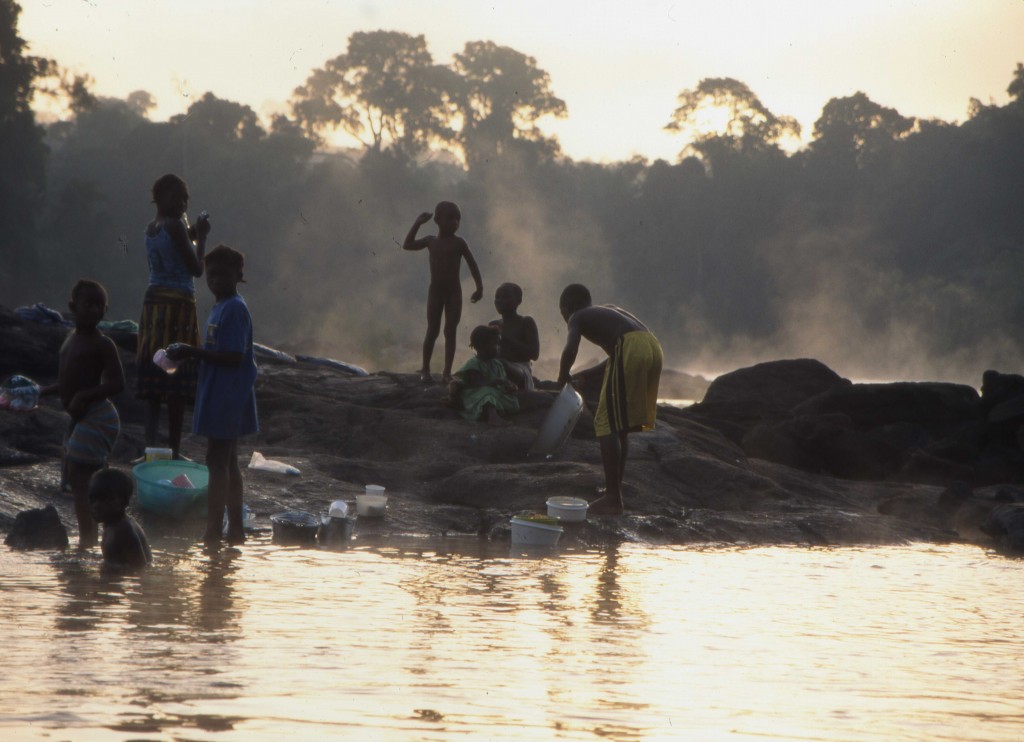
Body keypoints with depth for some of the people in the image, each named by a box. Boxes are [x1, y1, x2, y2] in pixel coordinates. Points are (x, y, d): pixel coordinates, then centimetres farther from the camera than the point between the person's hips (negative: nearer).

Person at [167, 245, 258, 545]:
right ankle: (236, 531, 18)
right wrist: (191, 354, 13)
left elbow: (234, 357, -22)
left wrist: (193, 352, -19)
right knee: (227, 462, 13)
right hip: (220, 399, 10)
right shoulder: (222, 308, 14)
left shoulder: (235, 309, -16)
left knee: (218, 462, -9)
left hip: (226, 398, -10)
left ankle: (213, 533, -9)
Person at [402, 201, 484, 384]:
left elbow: (472, 265, 0)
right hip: (435, 291, 1)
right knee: (432, 331, 2)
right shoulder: (431, 241, 3)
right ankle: (425, 369, 13)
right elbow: (407, 245, 5)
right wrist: (417, 224, 1)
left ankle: (447, 371, -2)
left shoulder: (459, 243, -3)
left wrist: (479, 287, -6)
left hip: (454, 292, -1)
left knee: (450, 331, -3)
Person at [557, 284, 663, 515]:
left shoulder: (577, 318, 12)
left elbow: (570, 350, -7)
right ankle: (615, 493, 23)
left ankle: (612, 498, -6)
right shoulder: (608, 311, 35)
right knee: (620, 426, 18)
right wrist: (585, 375, 40)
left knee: (607, 424, -2)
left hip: (631, 349, -8)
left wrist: (562, 378, 9)